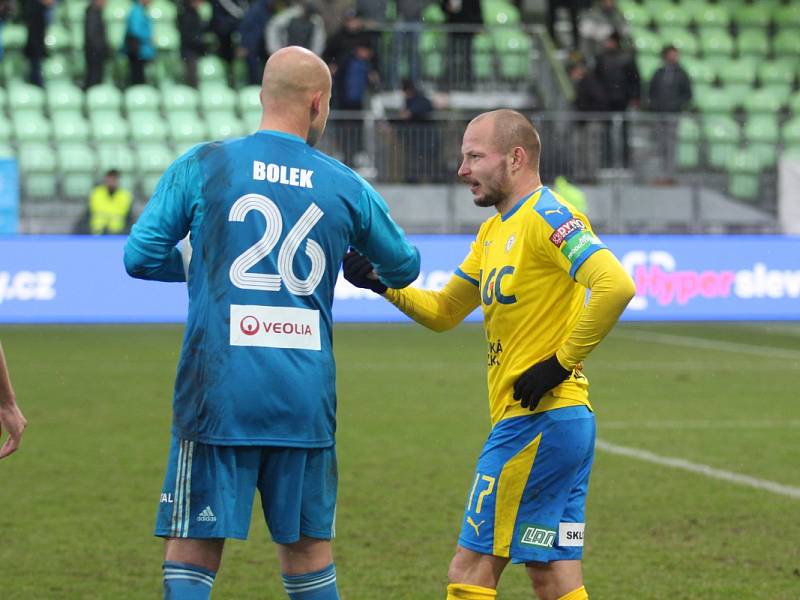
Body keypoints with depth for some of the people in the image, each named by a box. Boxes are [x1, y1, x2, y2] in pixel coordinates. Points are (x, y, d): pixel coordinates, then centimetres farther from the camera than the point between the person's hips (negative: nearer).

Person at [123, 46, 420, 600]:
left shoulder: (202, 165, 0)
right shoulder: (346, 186, 7)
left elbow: (141, 257, -1)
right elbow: (404, 268, 21)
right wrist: (372, 273, 45)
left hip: (218, 390, -2)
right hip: (306, 395, 2)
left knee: (192, 553, 0)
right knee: (308, 551, 14)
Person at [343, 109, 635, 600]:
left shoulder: (548, 217, -12)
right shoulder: (493, 232, 18)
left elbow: (616, 285, -25)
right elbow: (443, 312, 24)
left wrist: (561, 361, -19)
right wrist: (381, 282, 8)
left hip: (537, 422, -9)